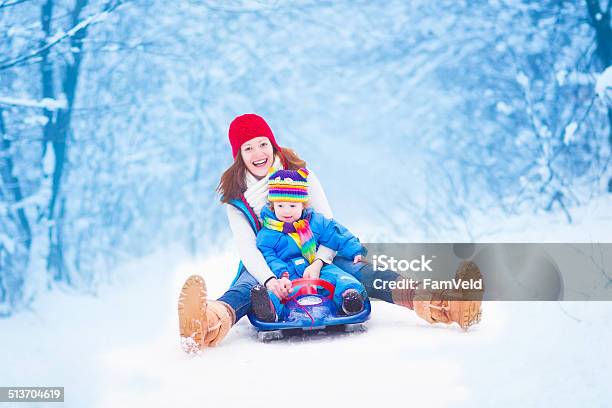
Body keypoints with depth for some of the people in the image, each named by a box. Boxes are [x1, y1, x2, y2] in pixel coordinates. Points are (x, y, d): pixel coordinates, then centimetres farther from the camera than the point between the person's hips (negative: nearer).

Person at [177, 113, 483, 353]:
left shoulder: (299, 173, 0)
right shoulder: (236, 196, -2)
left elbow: (327, 222, -6)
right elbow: (246, 245, -15)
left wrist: (318, 262, -26)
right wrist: (269, 279, -37)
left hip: (316, 255, 1)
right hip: (265, 264, -1)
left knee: (359, 272, -28)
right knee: (244, 287, -37)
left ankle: (432, 303, -54)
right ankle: (213, 320, -77)